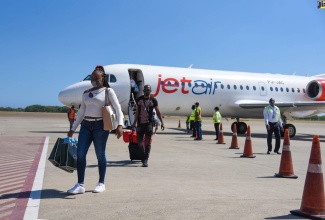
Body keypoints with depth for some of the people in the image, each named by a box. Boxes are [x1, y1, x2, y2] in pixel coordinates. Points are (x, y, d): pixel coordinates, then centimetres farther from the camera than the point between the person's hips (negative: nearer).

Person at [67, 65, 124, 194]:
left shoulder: (108, 91, 2)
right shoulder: (86, 93, 16)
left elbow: (118, 109, -5)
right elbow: (81, 113, 20)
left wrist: (120, 125, -20)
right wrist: (73, 129, 18)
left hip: (100, 126, -4)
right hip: (86, 125, 5)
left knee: (100, 155, 1)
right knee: (80, 153, -5)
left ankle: (101, 183, 15)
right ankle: (80, 185, 2)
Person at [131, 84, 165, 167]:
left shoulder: (153, 100, 3)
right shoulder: (139, 100, 11)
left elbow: (158, 112, 6)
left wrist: (162, 122, 0)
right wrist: (134, 122, 21)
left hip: (149, 123, -3)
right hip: (140, 123, 3)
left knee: (147, 142, -6)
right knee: (139, 142, 8)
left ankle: (145, 160, -4)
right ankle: (144, 155, 30)